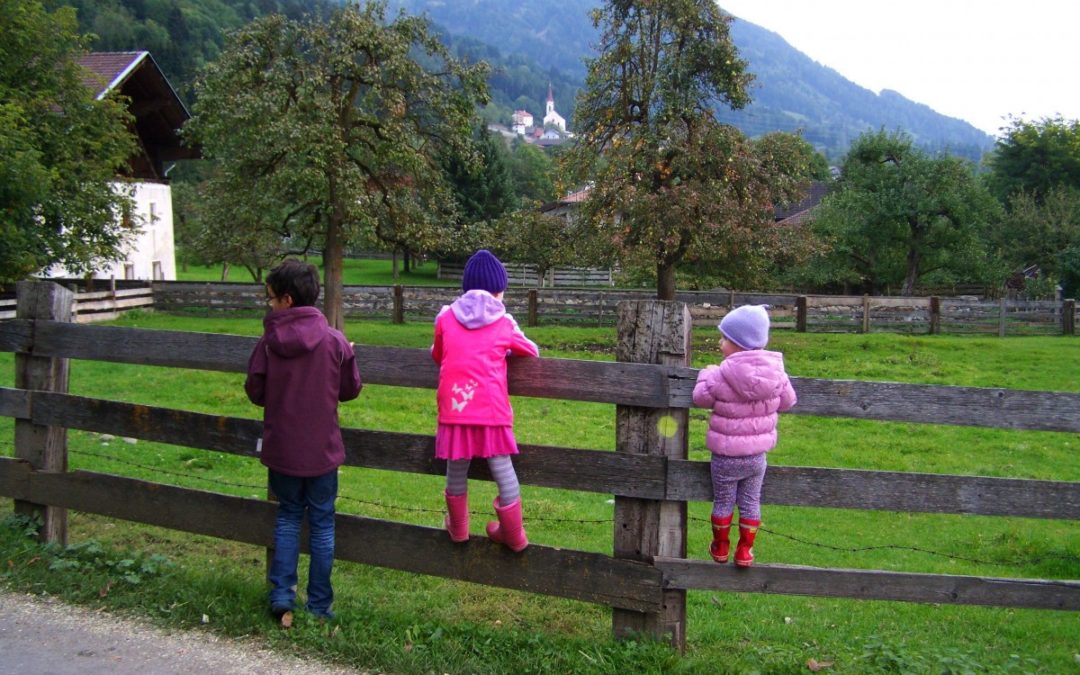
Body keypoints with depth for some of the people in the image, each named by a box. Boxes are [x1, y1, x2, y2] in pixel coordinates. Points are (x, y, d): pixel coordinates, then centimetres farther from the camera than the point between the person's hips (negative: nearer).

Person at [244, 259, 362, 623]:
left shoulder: (269, 343, -11)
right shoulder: (335, 341, -11)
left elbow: (255, 392, -2)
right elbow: (351, 389, -1)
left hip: (281, 449, 1)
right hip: (322, 449, 0)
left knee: (287, 516, 18)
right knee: (321, 523, 11)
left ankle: (282, 596, 13)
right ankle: (319, 606, 17)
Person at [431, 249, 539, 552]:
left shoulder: (446, 317, 6)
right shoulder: (504, 323, 3)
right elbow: (532, 351, 18)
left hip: (455, 407, 1)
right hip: (491, 408, -1)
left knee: (456, 471, 16)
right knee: (502, 470, 9)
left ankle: (458, 529, 33)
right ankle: (514, 536, 21)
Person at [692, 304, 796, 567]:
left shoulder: (721, 376, -22)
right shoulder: (775, 371, -9)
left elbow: (701, 397, -7)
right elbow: (787, 401, 4)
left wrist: (706, 374, 9)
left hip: (726, 456, -3)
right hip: (757, 454, 3)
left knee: (723, 502, 15)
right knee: (751, 502, 17)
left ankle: (720, 547, 31)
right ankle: (745, 550, 23)